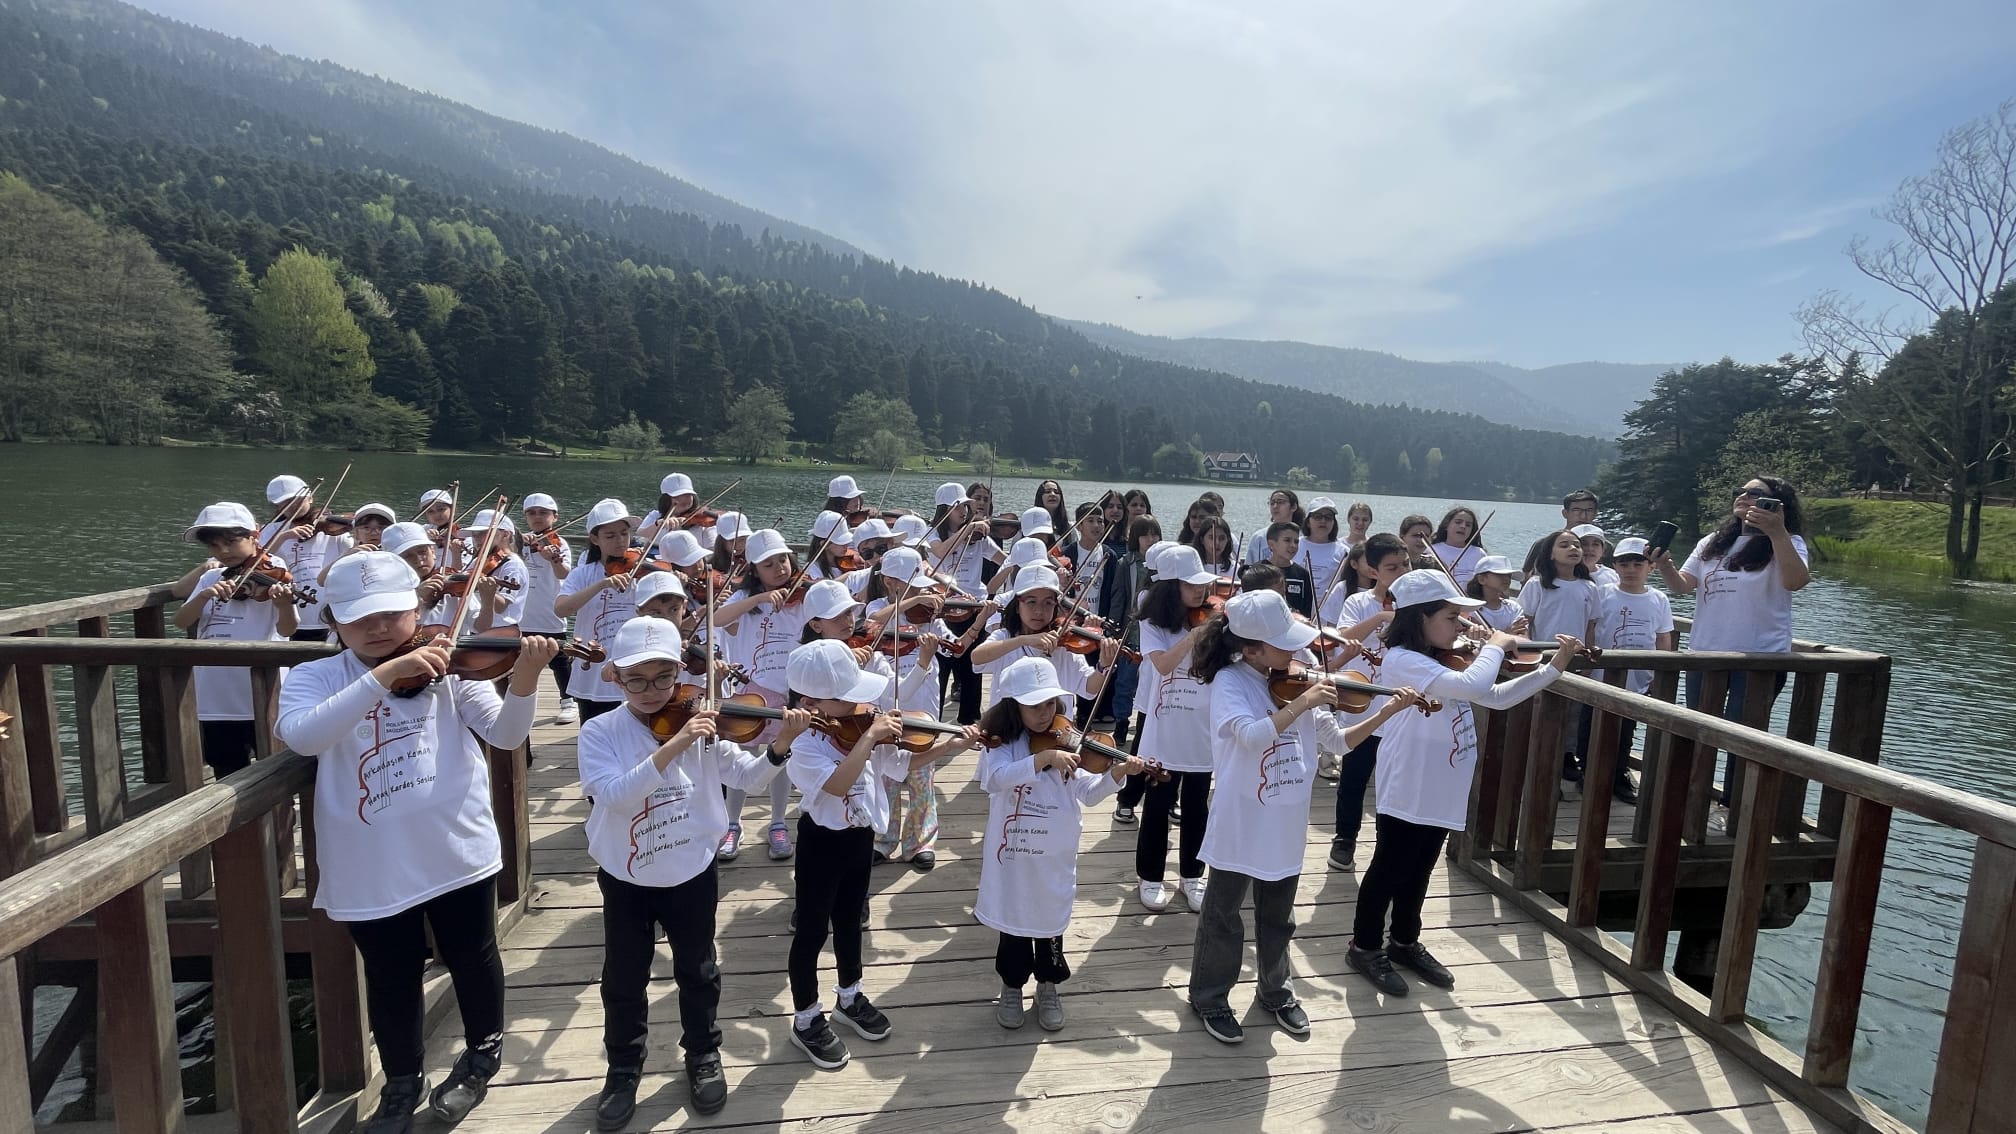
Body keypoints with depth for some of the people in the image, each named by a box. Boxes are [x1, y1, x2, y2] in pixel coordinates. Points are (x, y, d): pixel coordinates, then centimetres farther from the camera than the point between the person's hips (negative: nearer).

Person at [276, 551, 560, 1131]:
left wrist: (524, 677, -32)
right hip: (371, 867, 1)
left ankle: (482, 1056, 44)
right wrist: (386, 672, -35)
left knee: (472, 958, 18)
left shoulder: (449, 668, -5)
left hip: (458, 851, 0)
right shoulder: (315, 678, -3)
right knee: (391, 979, 19)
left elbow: (505, 734, -12)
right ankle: (403, 1081, 43)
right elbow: (300, 737, -25)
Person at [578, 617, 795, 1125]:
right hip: (625, 880, -1)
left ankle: (704, 1055, 41)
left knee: (698, 973, 18)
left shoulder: (700, 725, -9)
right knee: (623, 982, 17)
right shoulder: (599, 732, -13)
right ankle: (623, 1070, 41)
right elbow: (615, 795, -29)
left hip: (693, 874, 1)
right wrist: (673, 746, -40)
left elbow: (749, 777, -7)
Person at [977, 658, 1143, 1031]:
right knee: (1014, 919, 13)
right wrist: (1045, 758, -38)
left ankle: (1049, 987, 38)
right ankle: (1012, 987, 36)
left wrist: (1117, 773, -19)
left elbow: (1088, 793, -1)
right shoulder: (1002, 742, -10)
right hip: (1013, 852, -2)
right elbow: (998, 777, -30)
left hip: (1055, 855, 2)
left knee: (1051, 919, 16)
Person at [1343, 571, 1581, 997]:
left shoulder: (1444, 661, 6)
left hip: (1440, 792, 9)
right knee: (1388, 871, 8)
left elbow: (1498, 697, 11)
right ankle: (1366, 947, 26)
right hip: (1406, 793, -9)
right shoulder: (1402, 661, -23)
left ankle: (1405, 943, 40)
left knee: (1418, 872, 22)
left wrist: (1554, 667, 5)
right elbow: (1473, 685, -35)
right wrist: (1495, 646, -18)